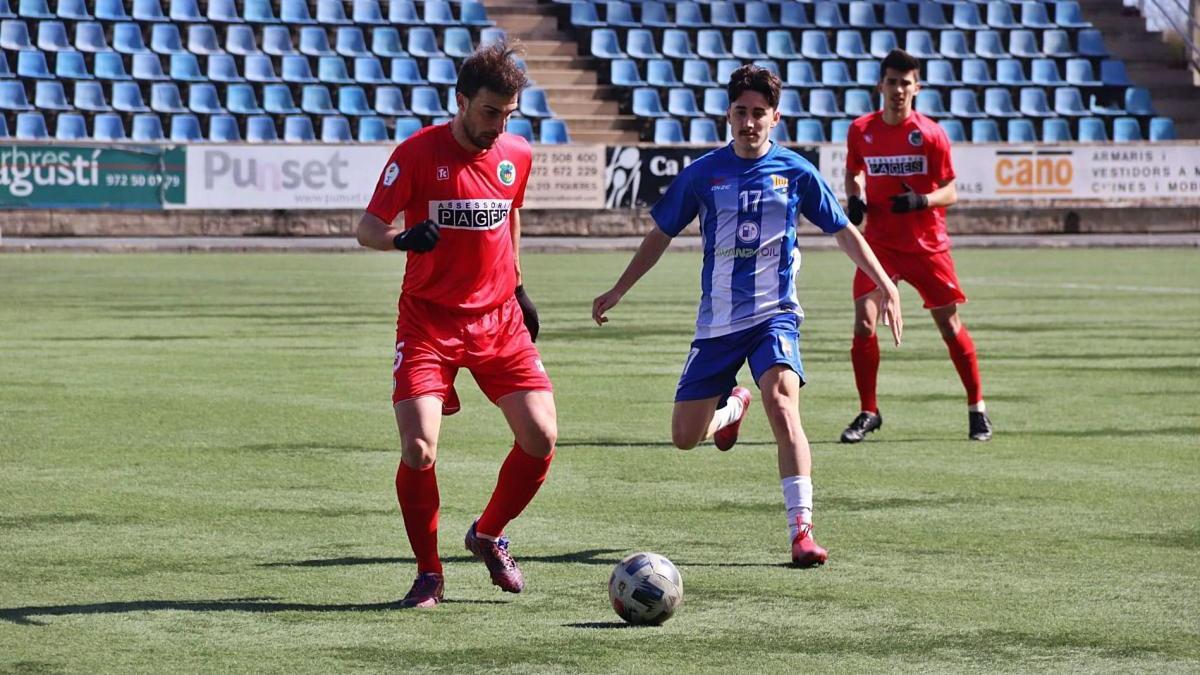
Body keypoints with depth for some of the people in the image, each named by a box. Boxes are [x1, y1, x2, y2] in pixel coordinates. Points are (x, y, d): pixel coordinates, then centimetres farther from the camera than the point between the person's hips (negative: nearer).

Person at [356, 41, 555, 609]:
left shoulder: (517, 156, 3)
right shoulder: (418, 153, -10)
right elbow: (367, 228, -8)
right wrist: (403, 238, -29)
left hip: (498, 318, 4)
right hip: (428, 321, -4)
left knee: (541, 437, -8)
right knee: (418, 447, -16)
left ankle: (489, 536, 20)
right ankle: (428, 573, 3)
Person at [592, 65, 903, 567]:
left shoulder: (795, 172, -1)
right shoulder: (703, 174, 1)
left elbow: (844, 232, 7)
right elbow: (661, 234, 14)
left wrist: (886, 286, -1)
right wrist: (618, 291, 14)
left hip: (773, 315, -2)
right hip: (716, 322, 3)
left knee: (781, 403, -29)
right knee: (684, 437, 5)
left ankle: (802, 530, -27)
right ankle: (732, 406, 42)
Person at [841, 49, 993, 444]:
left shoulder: (930, 134, -9)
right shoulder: (861, 131, -1)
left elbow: (950, 192, -6)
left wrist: (921, 200, -26)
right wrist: (853, 200, -3)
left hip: (928, 245, -1)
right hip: (880, 243, 2)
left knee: (950, 325, 4)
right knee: (863, 324, -13)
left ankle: (977, 409, 20)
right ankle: (868, 413, 1)